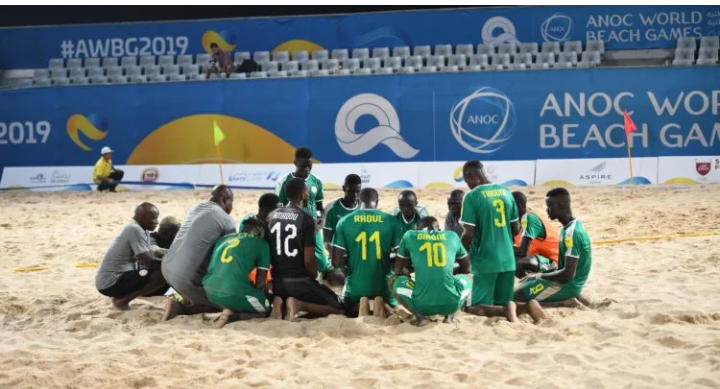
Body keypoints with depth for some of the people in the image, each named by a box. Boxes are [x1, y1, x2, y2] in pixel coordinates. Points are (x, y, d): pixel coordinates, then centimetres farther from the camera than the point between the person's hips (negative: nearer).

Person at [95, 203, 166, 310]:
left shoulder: (140, 229, 10)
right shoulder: (135, 230, -19)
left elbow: (148, 260, 12)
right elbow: (149, 263, -20)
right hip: (110, 282, -10)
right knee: (161, 274, -20)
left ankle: (120, 296, 12)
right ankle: (122, 301, -8)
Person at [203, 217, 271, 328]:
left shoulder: (223, 238, 21)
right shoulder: (261, 244, 7)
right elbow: (260, 282, 8)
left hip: (210, 290, 7)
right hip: (233, 293, -7)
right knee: (267, 310, 18)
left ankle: (228, 309, 6)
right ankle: (230, 317, -6)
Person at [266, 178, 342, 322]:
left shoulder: (271, 216, 4)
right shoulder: (306, 219, -13)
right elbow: (309, 260, -15)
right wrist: (315, 276, 4)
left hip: (277, 281, 6)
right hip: (300, 281, -6)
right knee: (336, 307, 10)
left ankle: (279, 302, 0)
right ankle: (299, 304, -14)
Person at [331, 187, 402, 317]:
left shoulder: (344, 222, -5)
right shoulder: (391, 221, -5)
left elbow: (337, 262, -6)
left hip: (356, 284, 1)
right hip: (383, 283, -1)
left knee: (350, 311, 31)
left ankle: (358, 306, -6)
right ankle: (381, 303, -7)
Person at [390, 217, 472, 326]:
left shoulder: (410, 236, 13)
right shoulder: (452, 236, 16)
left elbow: (397, 270, 24)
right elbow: (466, 268, 30)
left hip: (422, 305, -1)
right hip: (451, 304, 1)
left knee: (396, 281, 27)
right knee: (467, 278, 33)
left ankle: (420, 317, 5)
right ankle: (449, 316, 9)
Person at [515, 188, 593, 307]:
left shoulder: (571, 233, -24)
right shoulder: (571, 227, 7)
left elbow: (568, 273, -28)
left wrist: (540, 276, -15)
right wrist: (539, 274, 9)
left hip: (567, 285, -10)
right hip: (565, 281, 10)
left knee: (517, 295, -10)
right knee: (525, 282, 19)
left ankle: (565, 300, -7)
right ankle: (566, 298, 7)